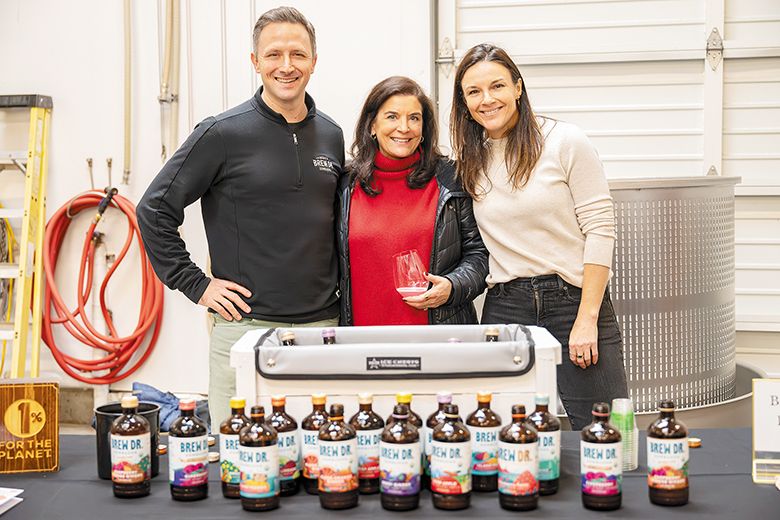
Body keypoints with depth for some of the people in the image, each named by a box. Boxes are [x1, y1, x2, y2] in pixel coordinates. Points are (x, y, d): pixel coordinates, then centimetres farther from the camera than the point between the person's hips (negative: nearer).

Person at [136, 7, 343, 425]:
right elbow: (155, 210, -3)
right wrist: (195, 285, -6)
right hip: (246, 327, -4)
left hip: (322, 328, 5)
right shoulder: (223, 133, -5)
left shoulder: (331, 136, 10)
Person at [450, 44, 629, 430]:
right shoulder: (469, 161, 10)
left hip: (574, 300, -3)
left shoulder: (565, 142, -3)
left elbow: (600, 229, -6)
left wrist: (586, 318, -11)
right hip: (504, 308, 4)